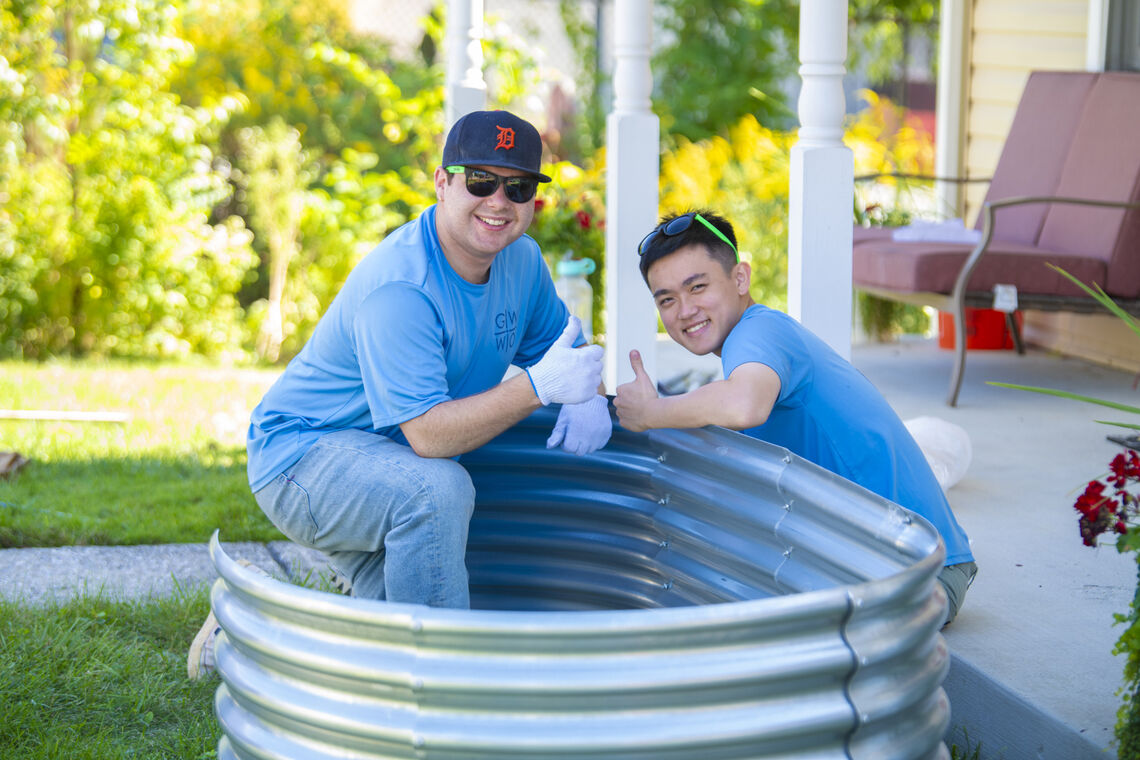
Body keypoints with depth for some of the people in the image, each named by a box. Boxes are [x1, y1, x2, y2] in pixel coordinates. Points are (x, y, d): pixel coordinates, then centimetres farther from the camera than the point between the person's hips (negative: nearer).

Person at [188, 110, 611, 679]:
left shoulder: (521, 258, -3)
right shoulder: (398, 287, -29)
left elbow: (562, 346, 10)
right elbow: (427, 434, -34)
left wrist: (587, 396, -14)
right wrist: (539, 387, -44)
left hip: (383, 468, 8)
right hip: (301, 454, -8)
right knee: (437, 489, -36)